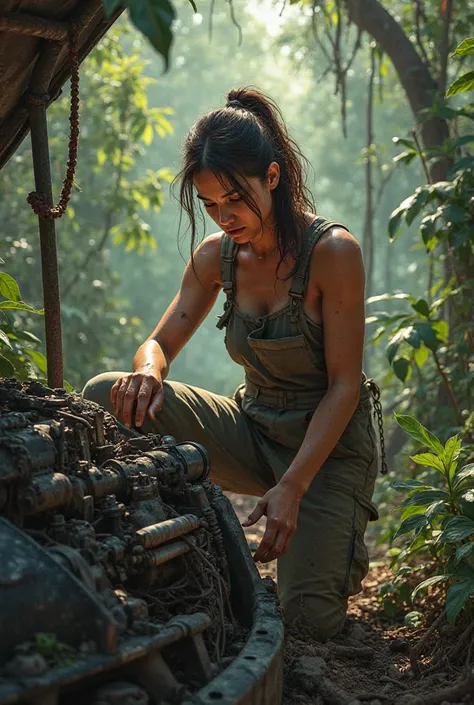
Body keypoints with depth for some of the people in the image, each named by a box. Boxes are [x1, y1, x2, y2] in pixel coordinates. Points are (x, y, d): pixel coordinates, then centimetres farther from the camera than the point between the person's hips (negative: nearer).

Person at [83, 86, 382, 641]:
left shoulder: (332, 252, -19)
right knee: (108, 397, -17)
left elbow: (345, 386, -18)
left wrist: (291, 488, -27)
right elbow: (160, 343, 4)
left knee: (309, 619, -17)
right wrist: (147, 373, -23)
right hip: (253, 432, 4)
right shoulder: (216, 256, -2)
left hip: (329, 445, -4)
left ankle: (340, 545, 18)